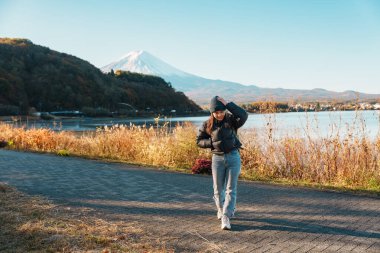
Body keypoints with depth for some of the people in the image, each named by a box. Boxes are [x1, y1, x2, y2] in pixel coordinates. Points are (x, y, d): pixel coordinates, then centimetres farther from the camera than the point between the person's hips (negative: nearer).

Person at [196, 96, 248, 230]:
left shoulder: (231, 119, -5)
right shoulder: (207, 124, -1)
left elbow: (244, 115, -25)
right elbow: (199, 141, 4)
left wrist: (228, 104, -25)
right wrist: (212, 143, -13)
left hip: (233, 157, -1)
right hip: (217, 158, 1)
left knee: (231, 189, -6)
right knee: (218, 189, 10)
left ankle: (226, 217, -5)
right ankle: (221, 209, 36)